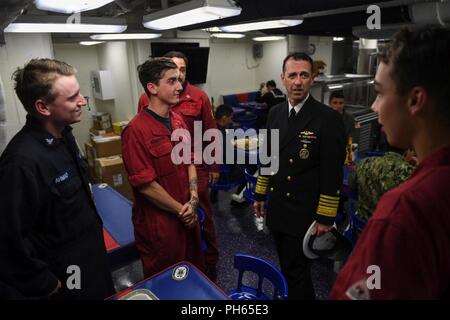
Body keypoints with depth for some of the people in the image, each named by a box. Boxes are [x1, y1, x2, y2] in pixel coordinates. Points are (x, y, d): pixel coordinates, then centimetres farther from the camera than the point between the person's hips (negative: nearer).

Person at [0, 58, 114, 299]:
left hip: (91, 252, 7)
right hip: (65, 278, -7)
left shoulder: (63, 135, -3)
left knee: (104, 292, 24)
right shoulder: (23, 160, -30)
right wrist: (46, 284, -15)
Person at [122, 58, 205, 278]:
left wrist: (193, 198, -5)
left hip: (188, 215, 7)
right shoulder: (136, 131, -21)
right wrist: (181, 210, -11)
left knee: (195, 269, 25)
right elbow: (146, 185, -20)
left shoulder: (178, 121, 3)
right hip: (159, 223, -6)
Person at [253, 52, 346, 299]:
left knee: (296, 272, 6)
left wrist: (325, 217, -12)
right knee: (287, 267, 21)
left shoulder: (328, 118, -15)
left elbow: (332, 174, -14)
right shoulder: (275, 113, 4)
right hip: (277, 209, 6)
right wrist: (260, 194, 14)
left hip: (305, 213, -6)